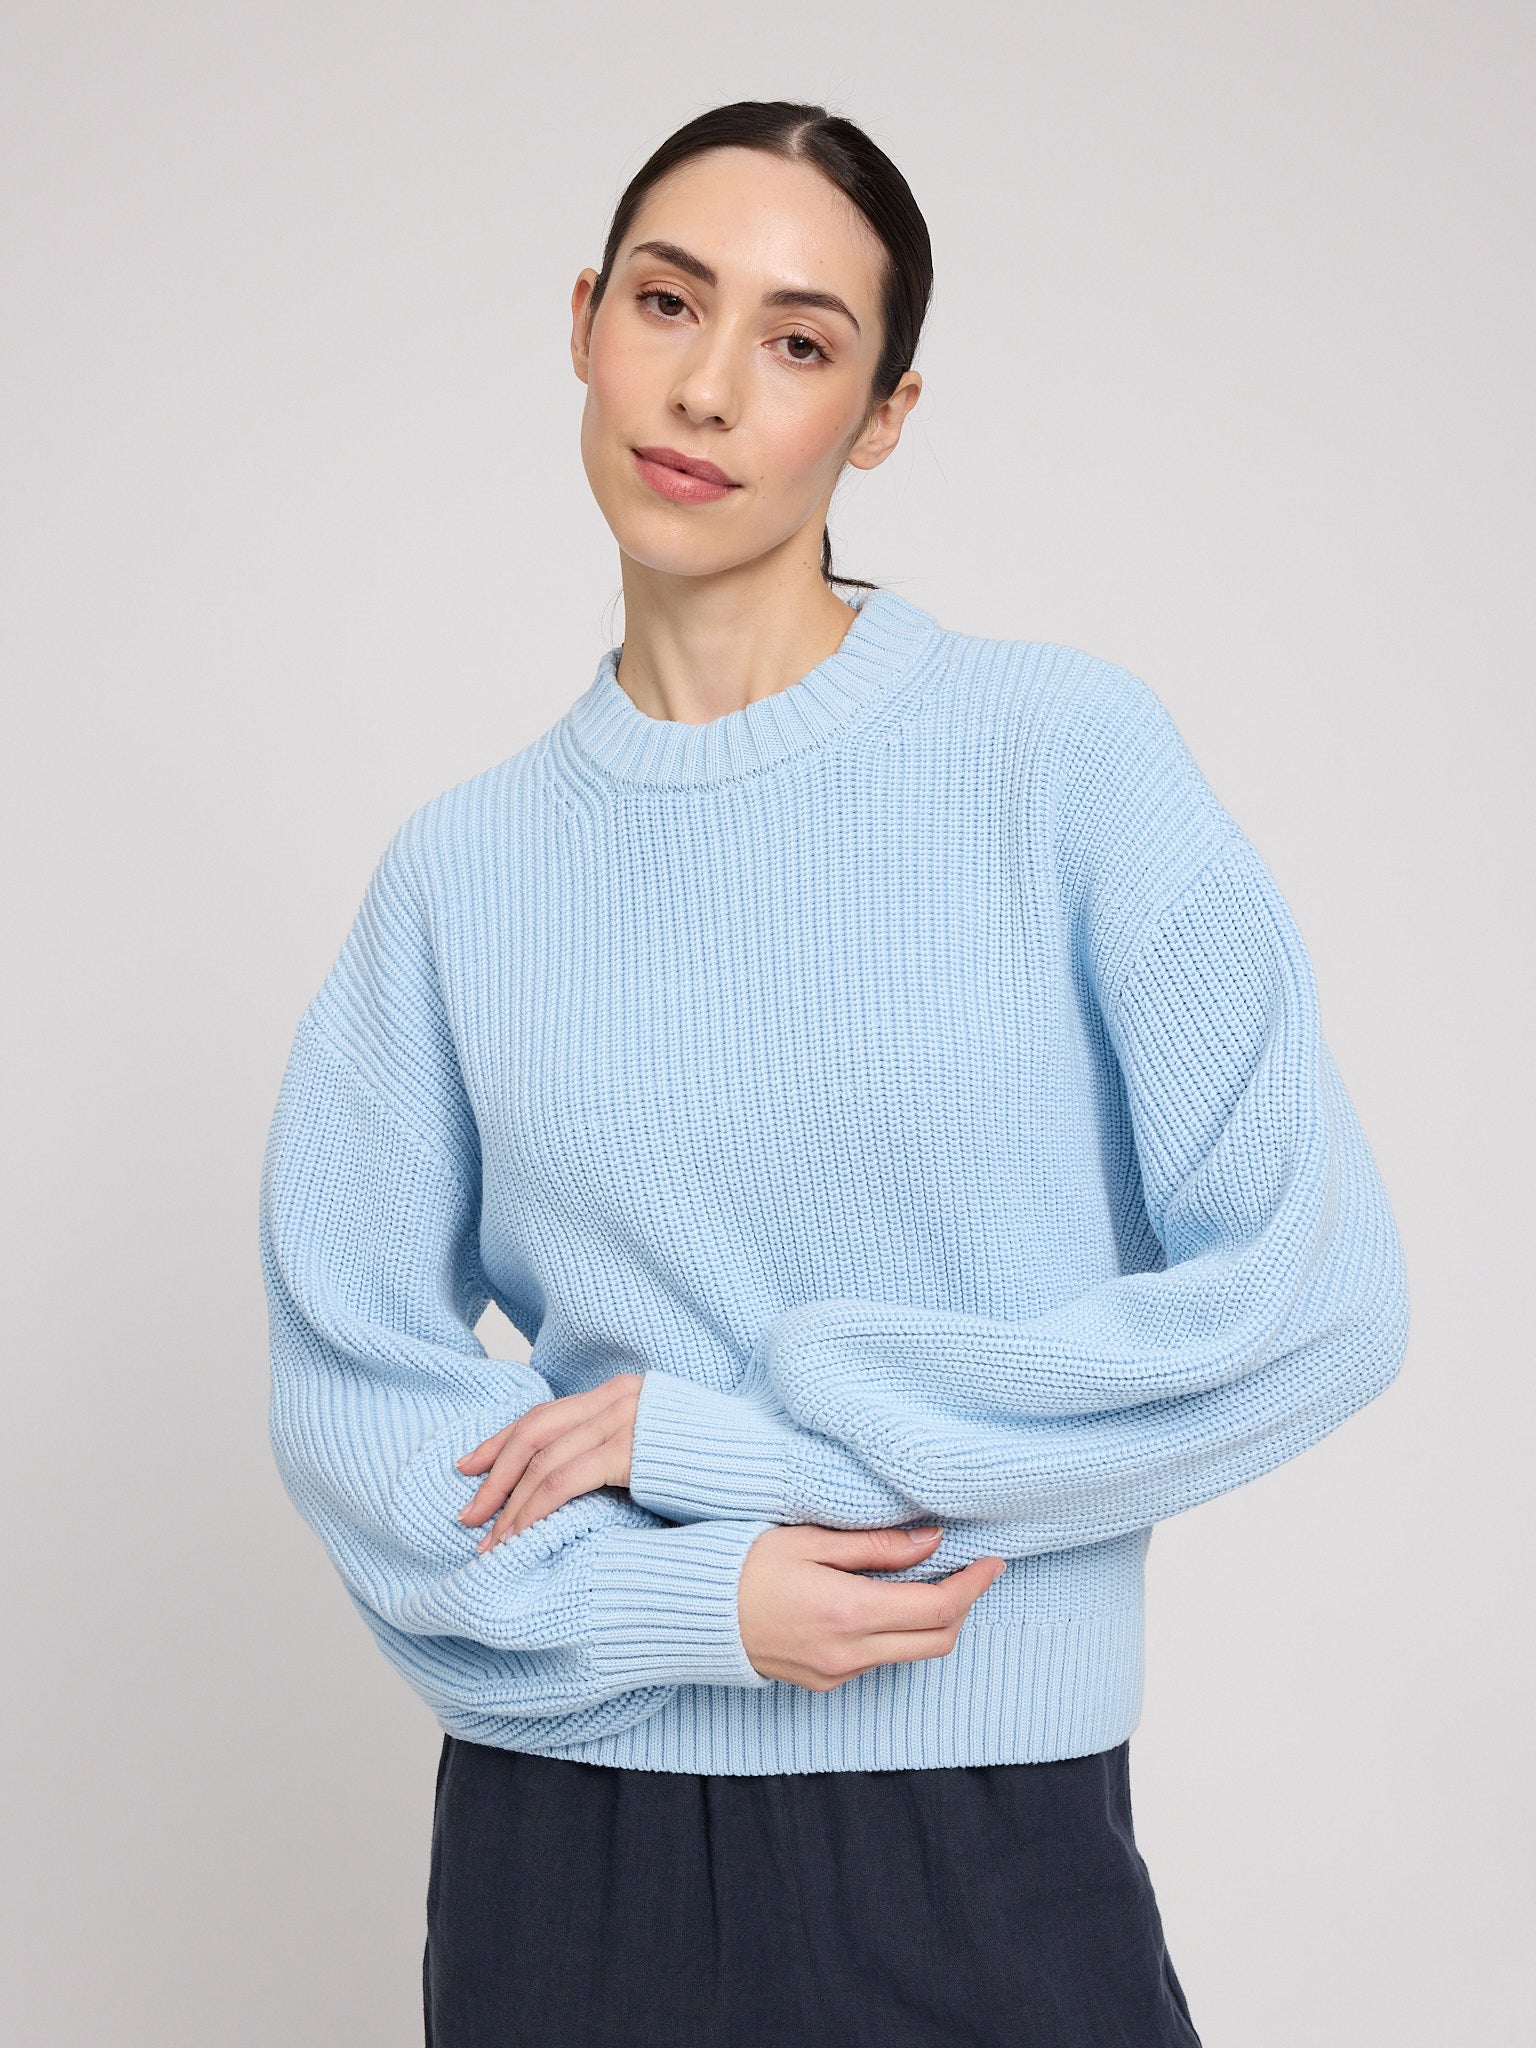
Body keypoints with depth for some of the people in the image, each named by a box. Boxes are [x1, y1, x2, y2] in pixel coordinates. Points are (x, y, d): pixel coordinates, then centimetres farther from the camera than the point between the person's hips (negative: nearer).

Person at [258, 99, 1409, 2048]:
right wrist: (675, 1601, -15)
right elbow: (350, 1376, 3)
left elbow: (1313, 1298, -11)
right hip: (560, 1822, 2)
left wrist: (737, 1434, -12)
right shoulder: (463, 868, 3)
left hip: (981, 1831, -2)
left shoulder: (1062, 752, -6)